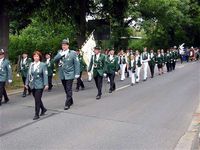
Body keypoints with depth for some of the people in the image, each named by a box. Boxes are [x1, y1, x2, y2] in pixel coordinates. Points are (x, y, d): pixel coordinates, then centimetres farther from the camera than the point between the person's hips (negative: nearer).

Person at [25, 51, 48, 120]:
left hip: (39, 85, -5)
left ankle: (36, 114, 4)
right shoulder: (31, 64, 6)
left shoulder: (43, 65, -7)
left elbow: (45, 75, -10)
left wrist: (46, 84, -16)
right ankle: (43, 109, 36)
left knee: (37, 100, -5)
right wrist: (27, 83, 9)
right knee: (37, 99, 15)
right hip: (32, 85, 5)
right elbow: (28, 74, 10)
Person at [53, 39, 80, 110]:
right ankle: (71, 101, 28)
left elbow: (77, 63, -6)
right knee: (66, 90, 13)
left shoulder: (73, 53, -4)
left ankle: (67, 104, -1)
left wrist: (77, 73, -11)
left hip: (69, 74, -5)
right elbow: (54, 60, -3)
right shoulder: (60, 52, 9)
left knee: (69, 90, -6)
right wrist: (61, 54, -16)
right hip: (62, 75, 5)